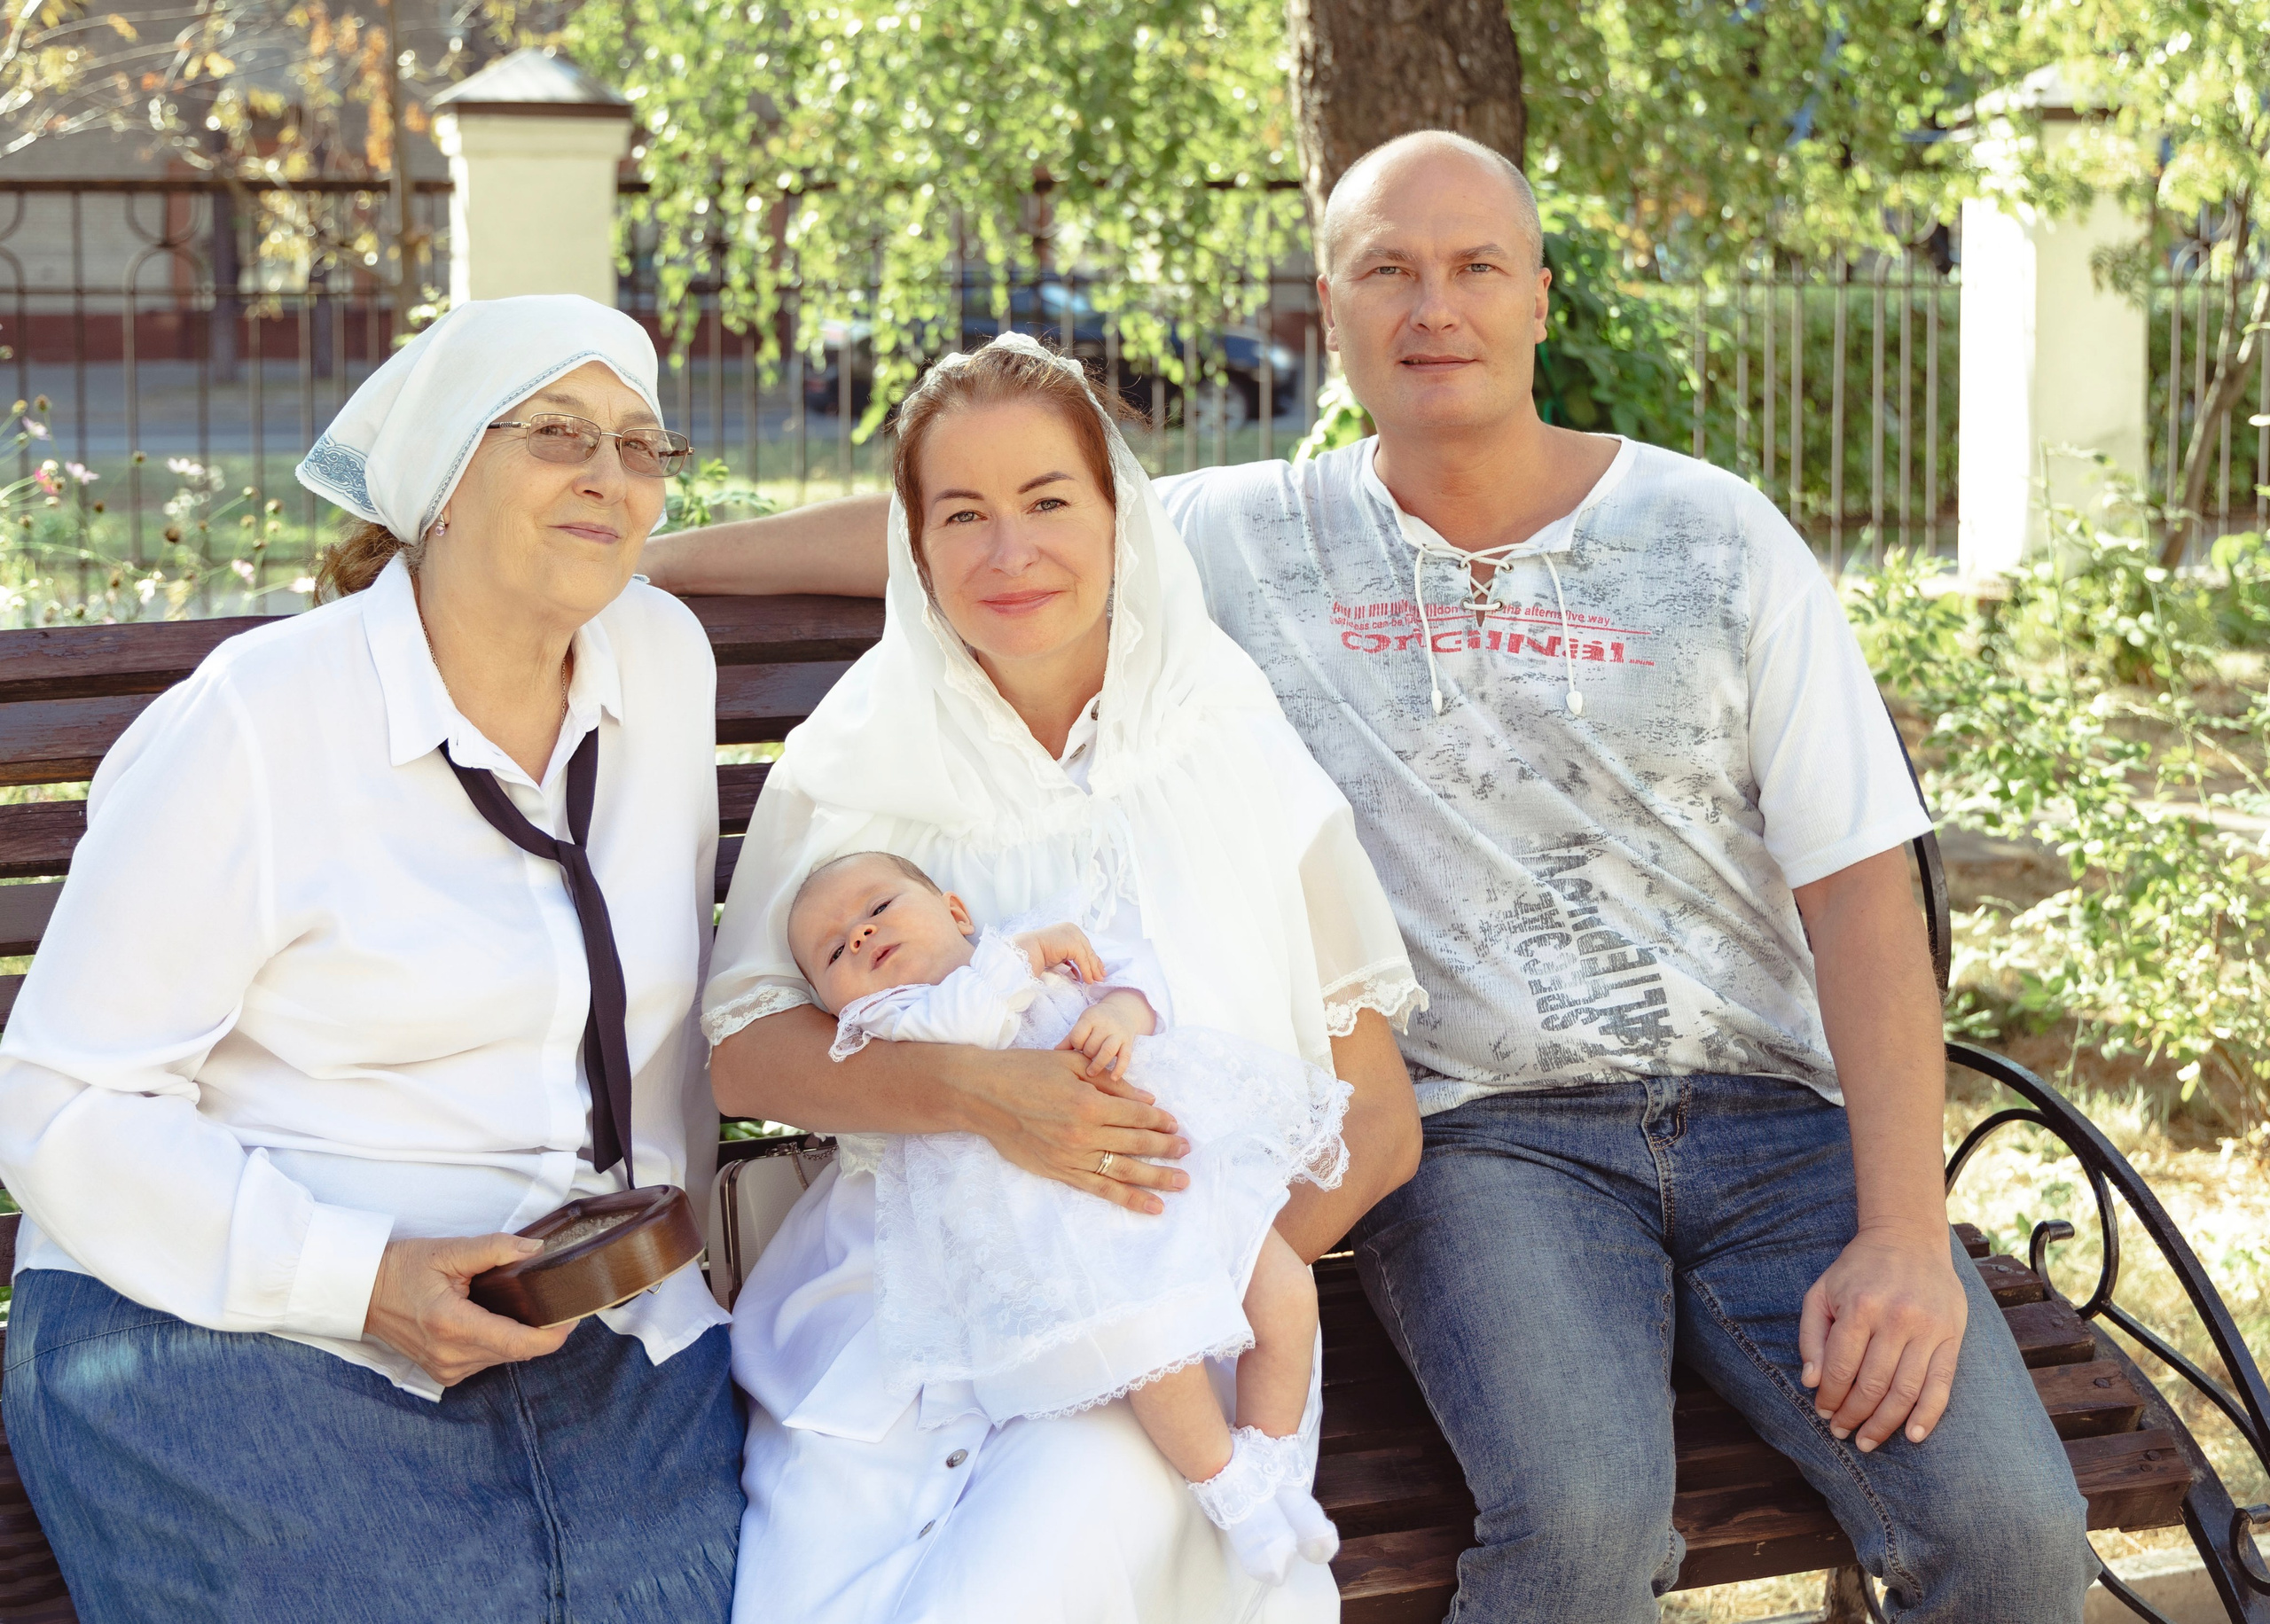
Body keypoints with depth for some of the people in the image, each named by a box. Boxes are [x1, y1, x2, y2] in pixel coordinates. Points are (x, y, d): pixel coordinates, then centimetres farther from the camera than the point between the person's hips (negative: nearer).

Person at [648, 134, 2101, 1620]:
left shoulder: (1717, 538, 7)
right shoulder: (1258, 541, 8)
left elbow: (1859, 882, 2)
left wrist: (1908, 1230, -8)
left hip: (1768, 1112, 2)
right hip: (1487, 1134, -1)